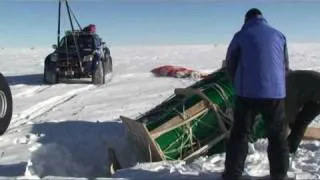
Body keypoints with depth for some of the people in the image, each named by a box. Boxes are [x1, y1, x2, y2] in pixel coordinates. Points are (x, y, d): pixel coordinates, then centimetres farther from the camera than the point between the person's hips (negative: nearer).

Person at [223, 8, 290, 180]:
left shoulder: (241, 35, 1)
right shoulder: (278, 35, 9)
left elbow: (230, 65, 7)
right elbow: (285, 66, 16)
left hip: (247, 93, -2)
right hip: (275, 92, 2)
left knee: (239, 134, 8)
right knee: (277, 135, 14)